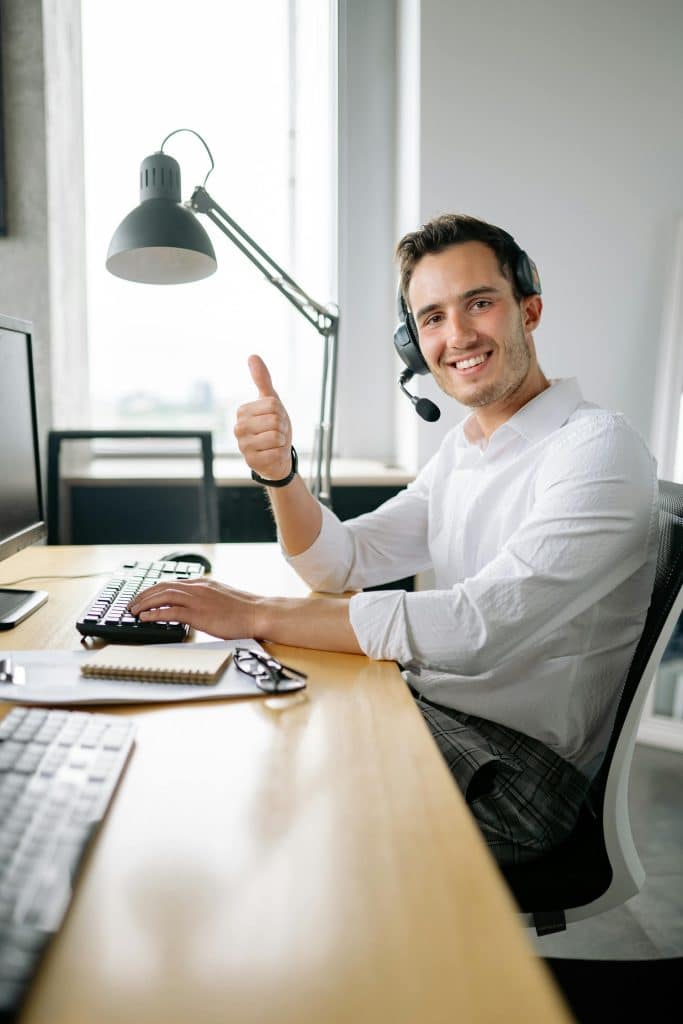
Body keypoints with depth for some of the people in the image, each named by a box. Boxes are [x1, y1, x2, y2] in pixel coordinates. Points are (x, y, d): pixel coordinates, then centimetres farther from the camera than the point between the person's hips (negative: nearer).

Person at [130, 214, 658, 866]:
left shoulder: (598, 448, -18)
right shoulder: (462, 451, 10)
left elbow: (476, 626, -29)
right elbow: (339, 565, 7)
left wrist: (256, 614, -26)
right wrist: (278, 470, -13)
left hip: (516, 765, -7)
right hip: (432, 711, 7)